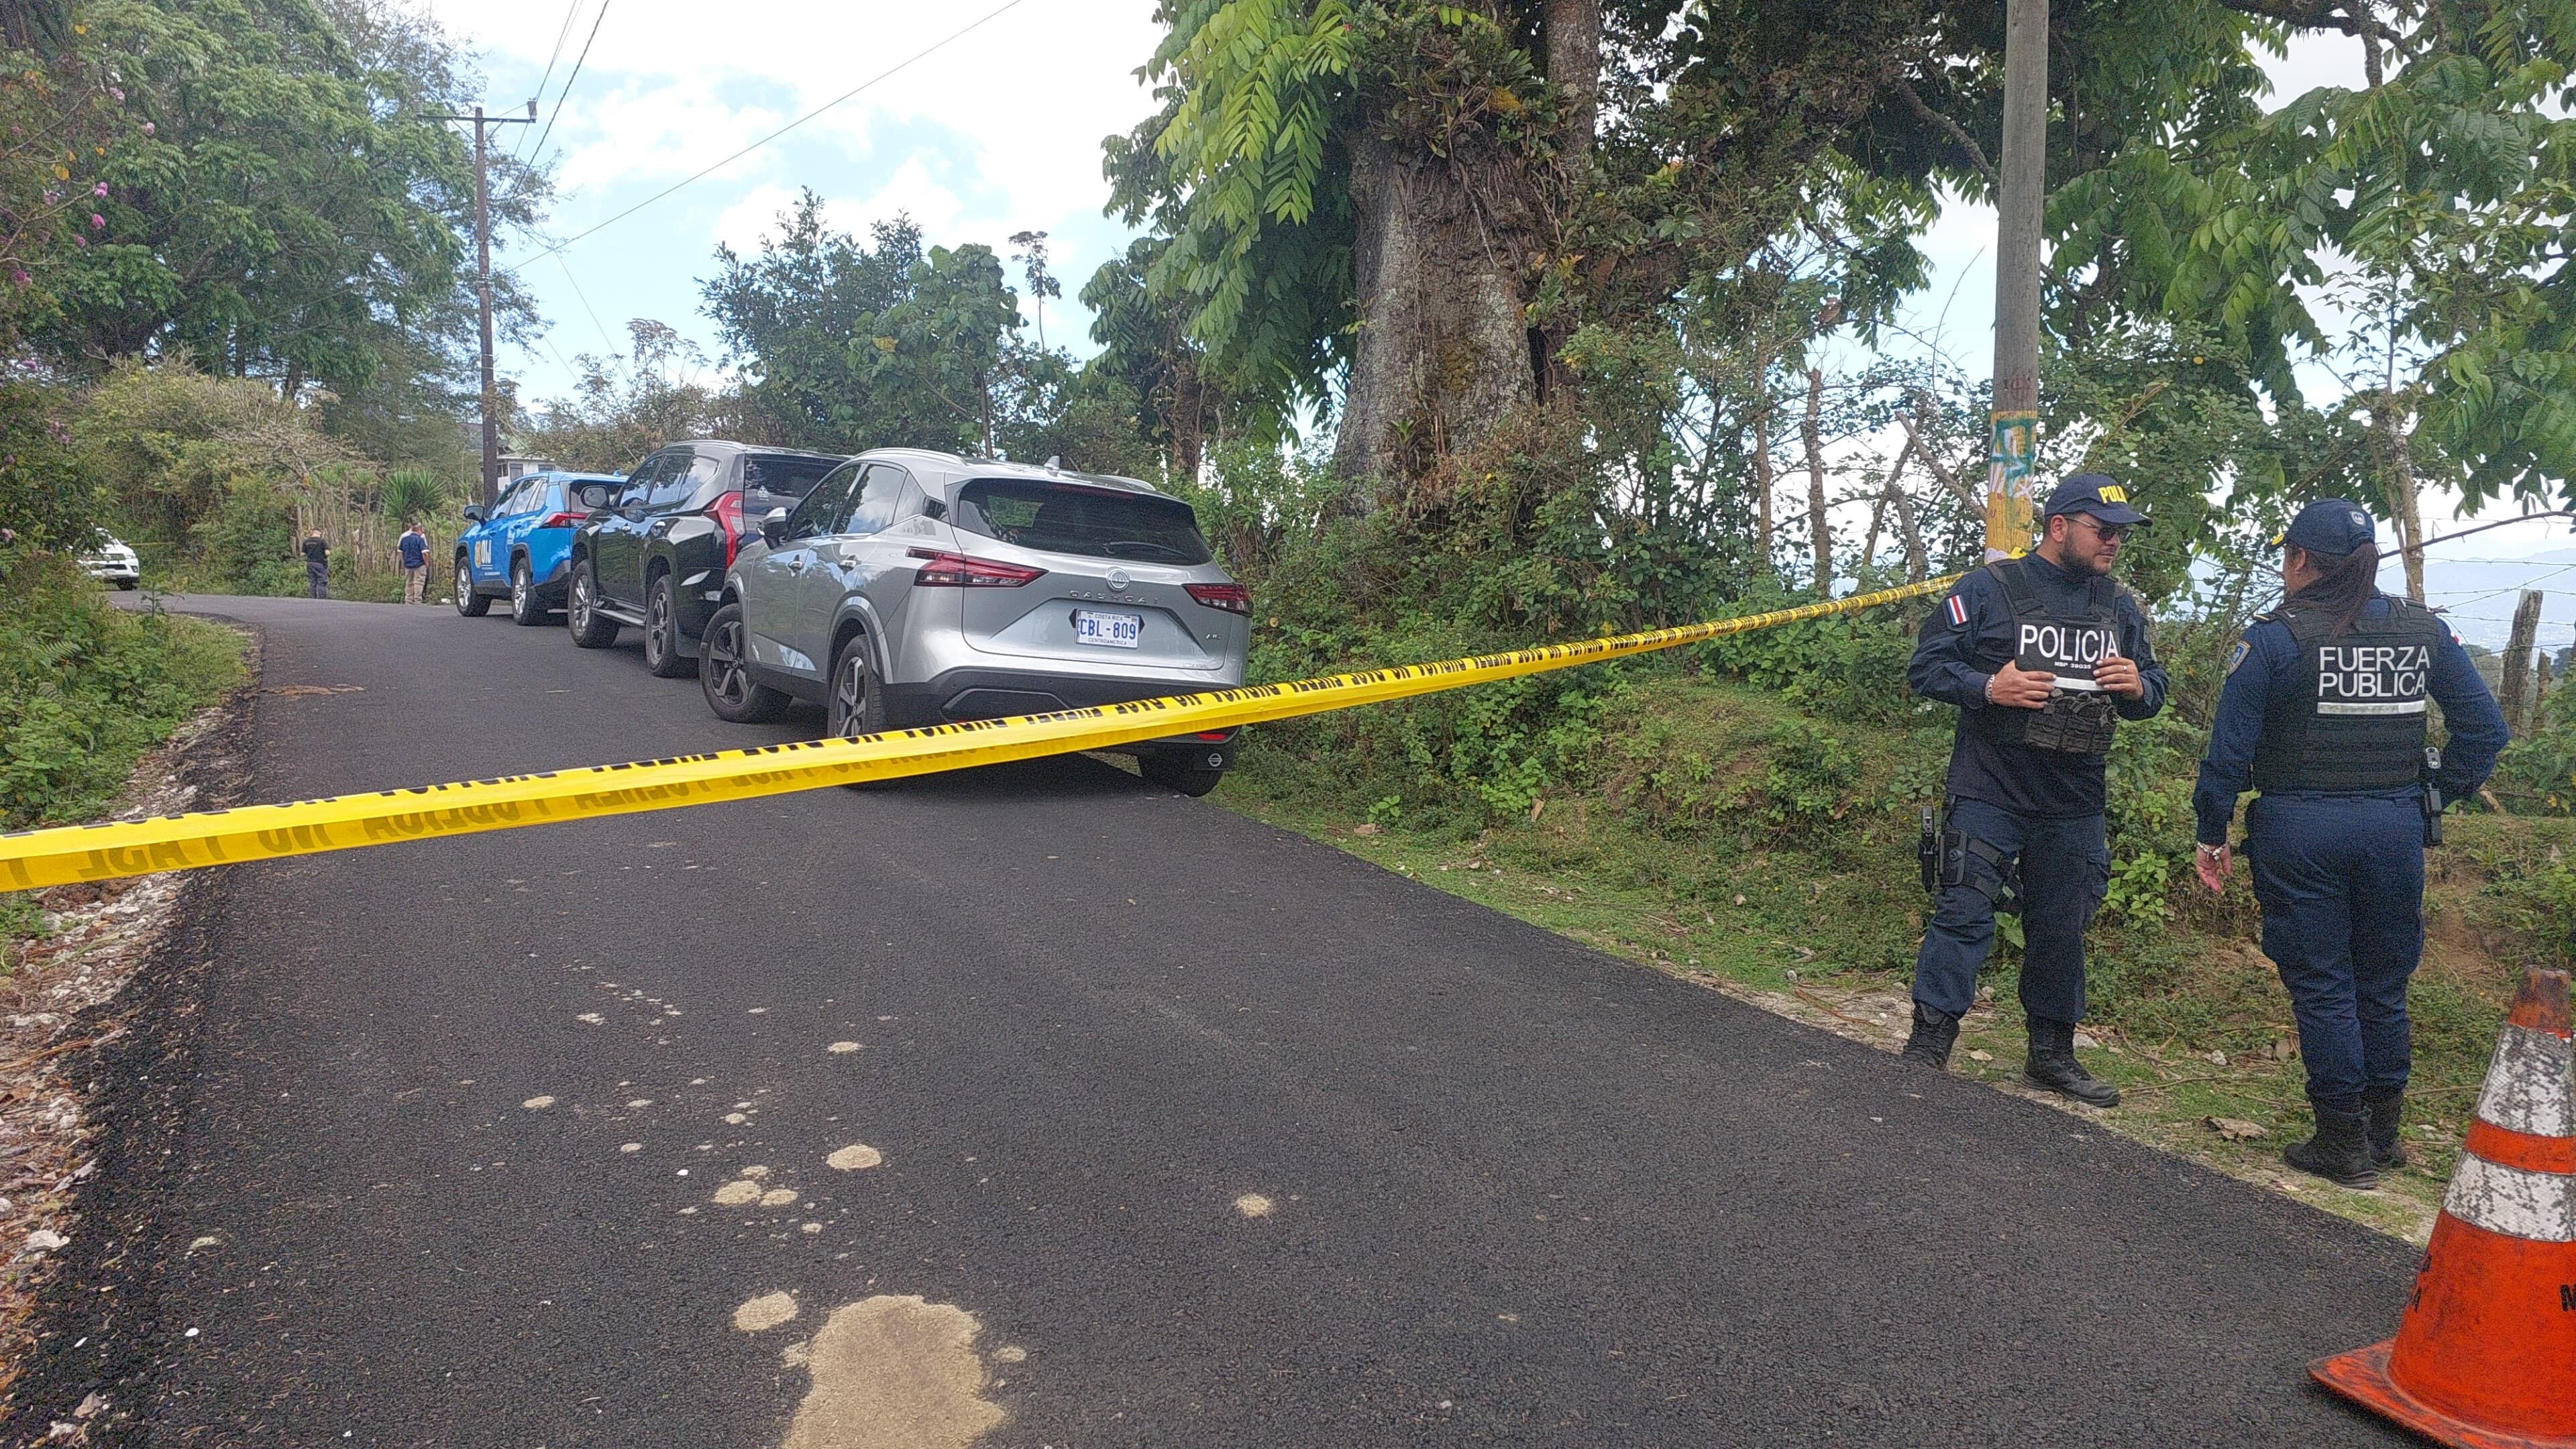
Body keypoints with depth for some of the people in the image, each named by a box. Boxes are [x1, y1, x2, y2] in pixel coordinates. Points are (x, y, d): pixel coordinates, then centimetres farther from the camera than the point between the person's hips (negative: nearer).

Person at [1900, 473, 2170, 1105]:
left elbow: (2153, 689, 20)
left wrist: (2138, 687, -4)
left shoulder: (2121, 608, 13)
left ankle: (2052, 1053, 26)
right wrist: (1989, 687, -22)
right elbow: (1926, 666, -5)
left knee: (2061, 930, 13)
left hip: (2075, 807, 5)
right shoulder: (1988, 589, -4)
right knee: (1963, 917, -6)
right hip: (1989, 797, -5)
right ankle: (1927, 1045, 2)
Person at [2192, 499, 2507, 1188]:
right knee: (2384, 987, 16)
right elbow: (2486, 726, 8)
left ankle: (2344, 1144, 11)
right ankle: (2383, 1132, 28)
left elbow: (2230, 749, -9)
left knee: (2321, 987, 5)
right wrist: (2441, 793, 14)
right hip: (2396, 828, 4)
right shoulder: (2425, 632, 5)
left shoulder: (2273, 639, -9)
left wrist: (2212, 834, -2)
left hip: (2300, 832, -4)